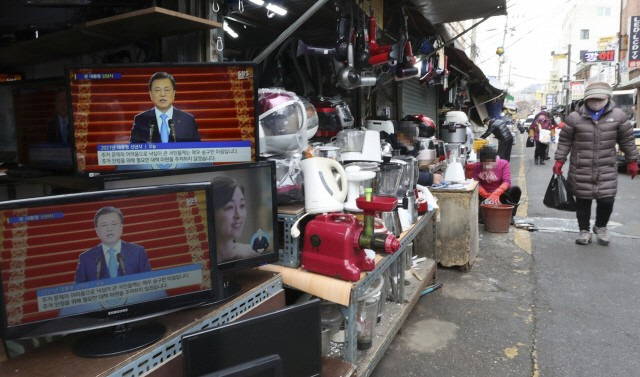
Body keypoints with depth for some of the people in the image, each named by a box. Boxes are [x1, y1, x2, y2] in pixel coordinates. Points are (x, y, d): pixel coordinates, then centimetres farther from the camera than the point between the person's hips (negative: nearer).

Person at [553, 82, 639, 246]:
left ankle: (601, 227, 29)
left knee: (606, 200, 1)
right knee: (583, 201, 6)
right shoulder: (574, 117, -6)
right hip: (581, 170, -1)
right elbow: (565, 141, 2)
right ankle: (584, 230, 23)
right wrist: (559, 160, -2)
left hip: (606, 169, 1)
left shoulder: (618, 116, -1)